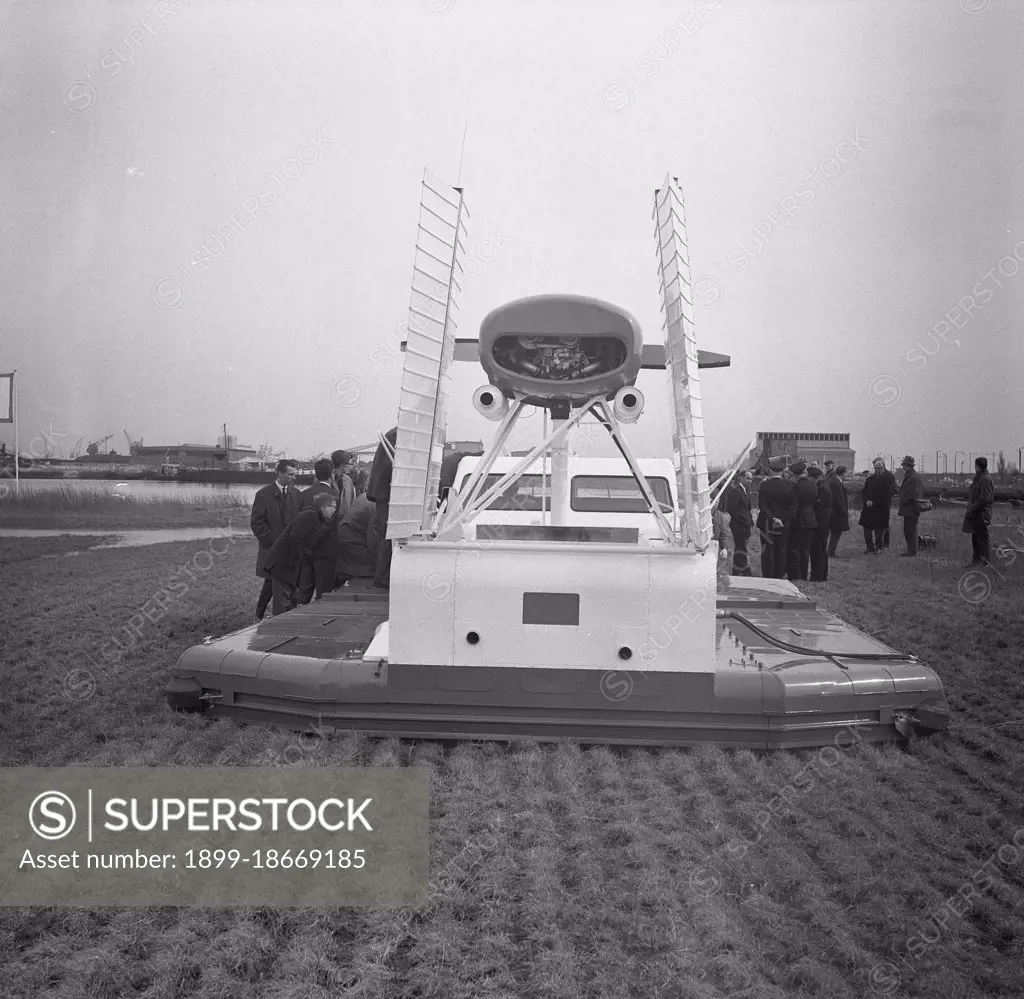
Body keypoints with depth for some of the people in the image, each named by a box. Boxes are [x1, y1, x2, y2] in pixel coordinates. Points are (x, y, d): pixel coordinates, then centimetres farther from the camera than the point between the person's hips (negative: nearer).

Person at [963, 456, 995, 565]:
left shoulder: (986, 479, -14)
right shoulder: (978, 478, 16)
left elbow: (984, 499, -20)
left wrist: (970, 509, -16)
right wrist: (969, 508, 10)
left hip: (982, 515, -9)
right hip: (975, 514, 9)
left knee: (982, 539, -3)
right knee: (975, 539, 14)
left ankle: (984, 561, 2)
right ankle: (976, 560, 21)